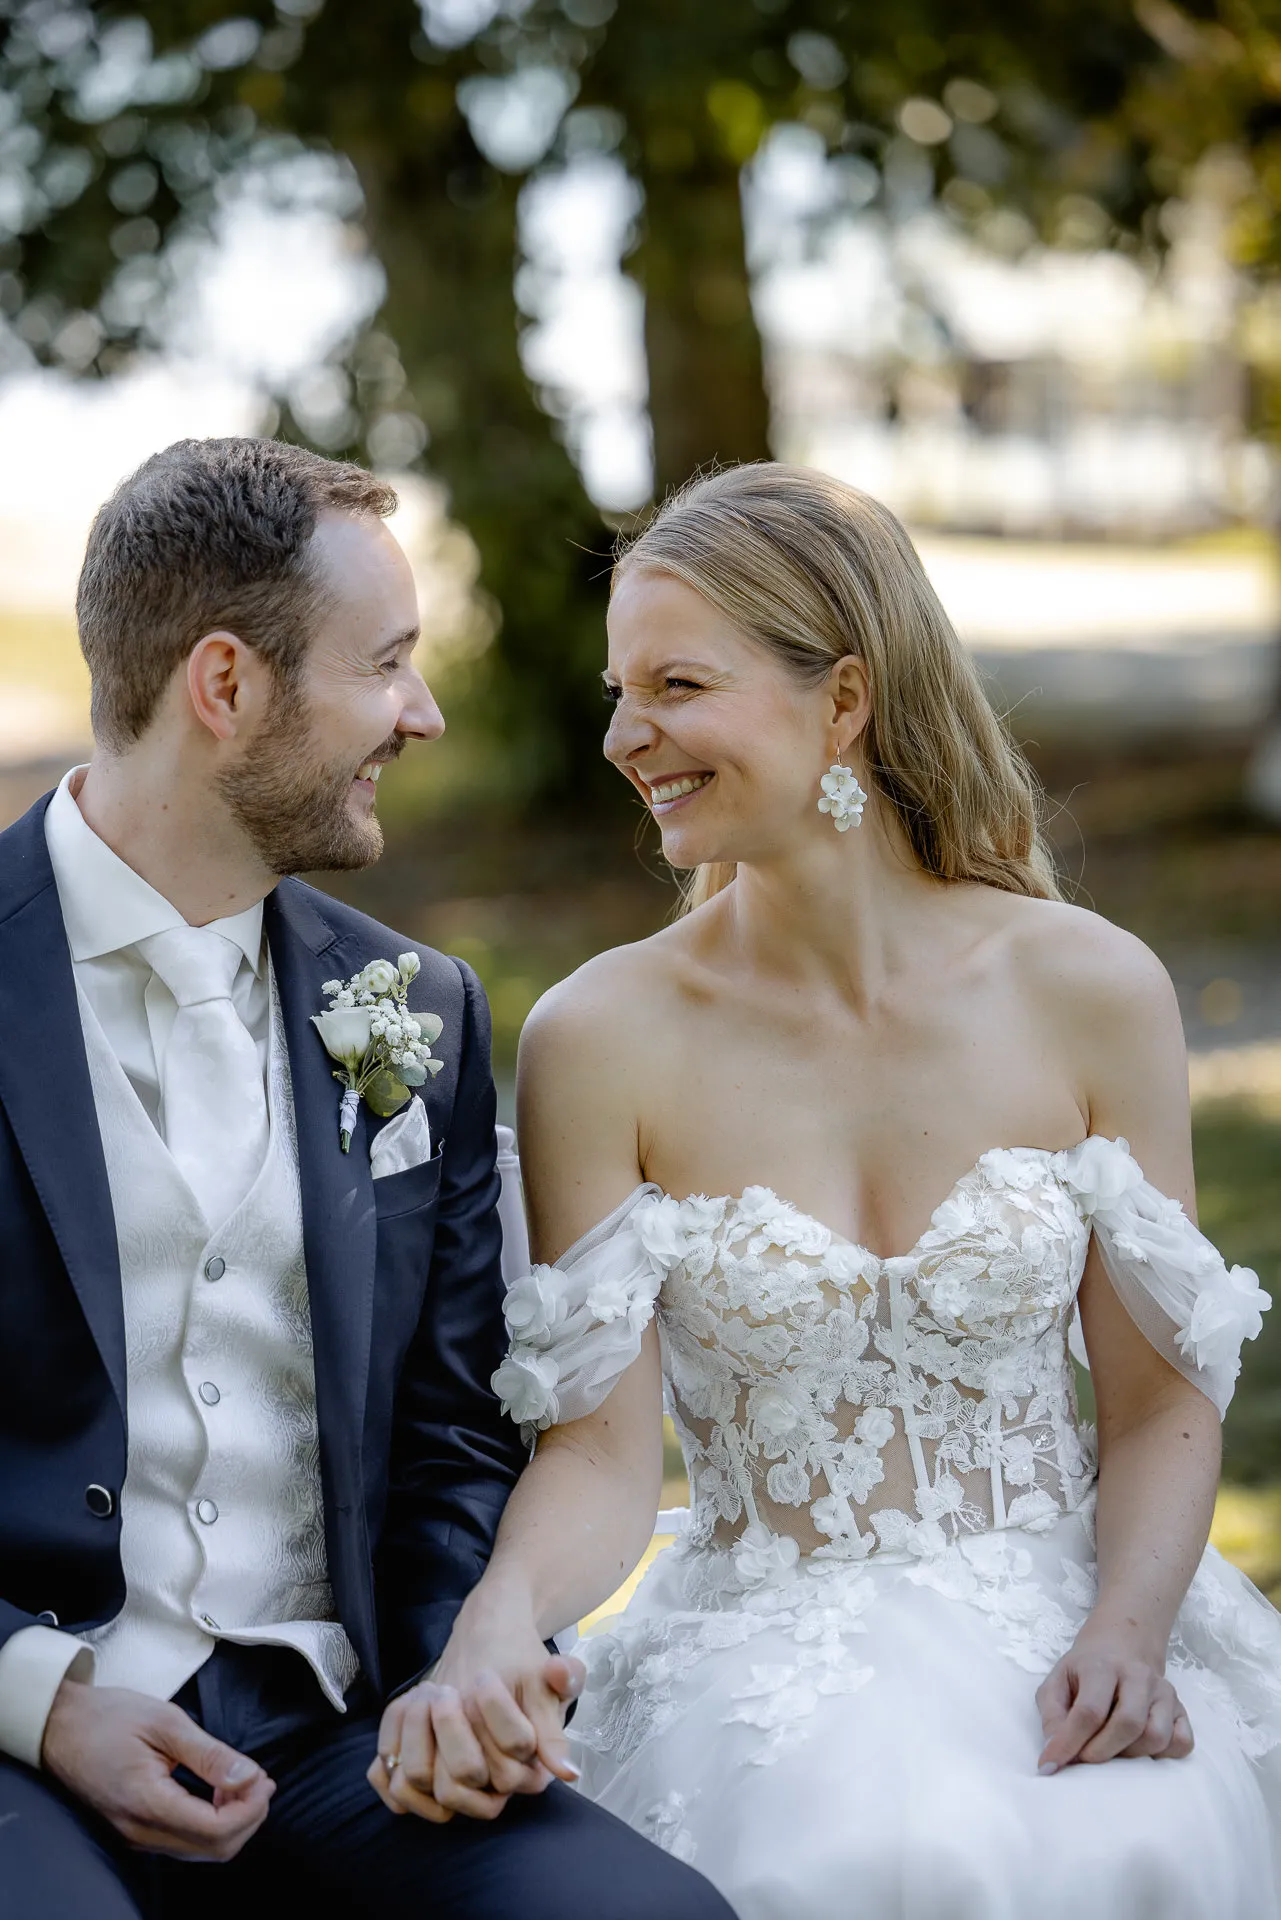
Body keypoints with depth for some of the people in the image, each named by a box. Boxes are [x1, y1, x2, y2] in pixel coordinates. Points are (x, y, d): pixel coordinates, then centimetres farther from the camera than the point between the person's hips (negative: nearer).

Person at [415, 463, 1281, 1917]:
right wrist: (498, 1623, -25)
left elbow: (1160, 1400, 4)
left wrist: (1128, 1636, -14)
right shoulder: (598, 1041, -4)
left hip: (1065, 1622, 2)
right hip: (764, 1652, -1)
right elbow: (601, 1451, -5)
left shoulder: (1090, 992, -1)